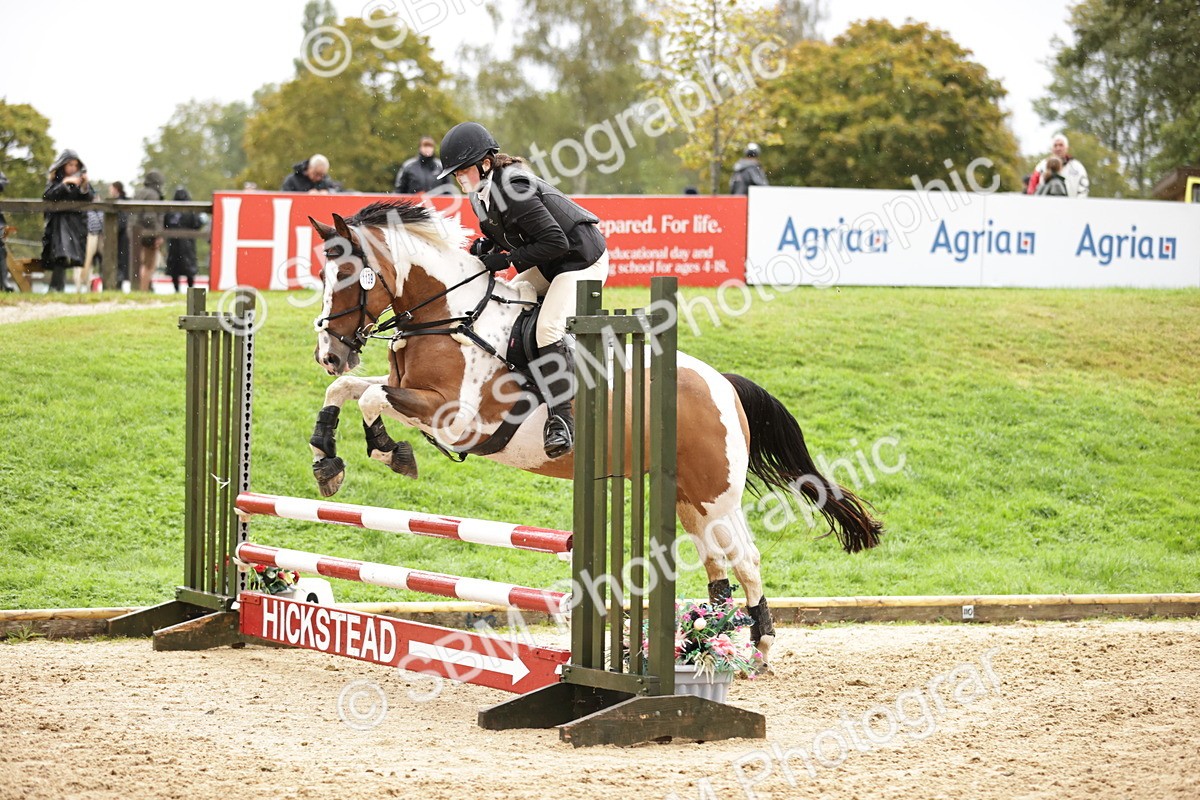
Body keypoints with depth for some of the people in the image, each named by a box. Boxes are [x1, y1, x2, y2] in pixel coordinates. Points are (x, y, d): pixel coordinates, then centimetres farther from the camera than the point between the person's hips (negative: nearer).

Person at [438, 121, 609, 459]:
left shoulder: (512, 191, -27)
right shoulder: (481, 192, 3)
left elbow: (556, 241, -28)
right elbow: (501, 237, 17)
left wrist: (506, 259, -23)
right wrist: (480, 251, -4)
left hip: (582, 260, -11)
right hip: (550, 266, 11)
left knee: (549, 327, -24)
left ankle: (560, 421, -21)